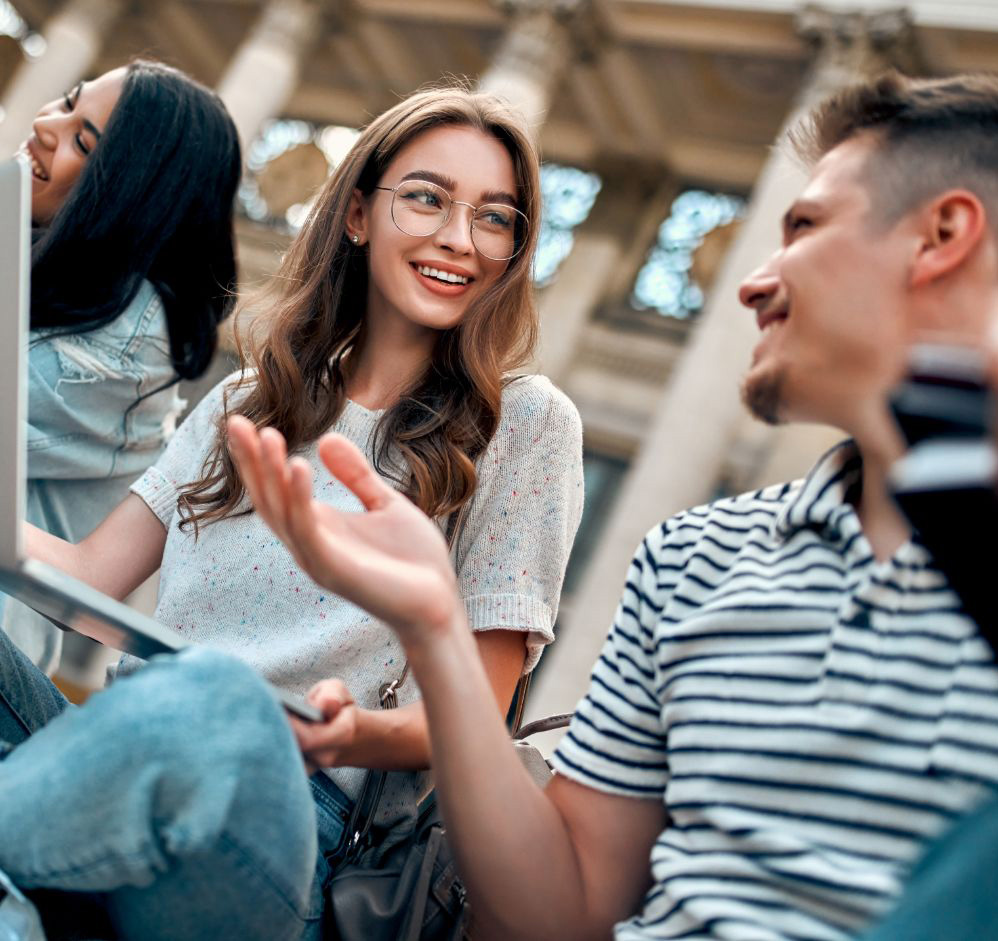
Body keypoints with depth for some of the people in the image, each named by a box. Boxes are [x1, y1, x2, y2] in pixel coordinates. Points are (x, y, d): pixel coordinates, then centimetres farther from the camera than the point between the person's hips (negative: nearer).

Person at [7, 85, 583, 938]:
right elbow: (90, 577, 14)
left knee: (201, 712, -39)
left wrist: (354, 732, -21)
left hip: (295, 800, -3)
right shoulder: (251, 402, 20)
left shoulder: (527, 424, 5)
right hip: (121, 748, 4)